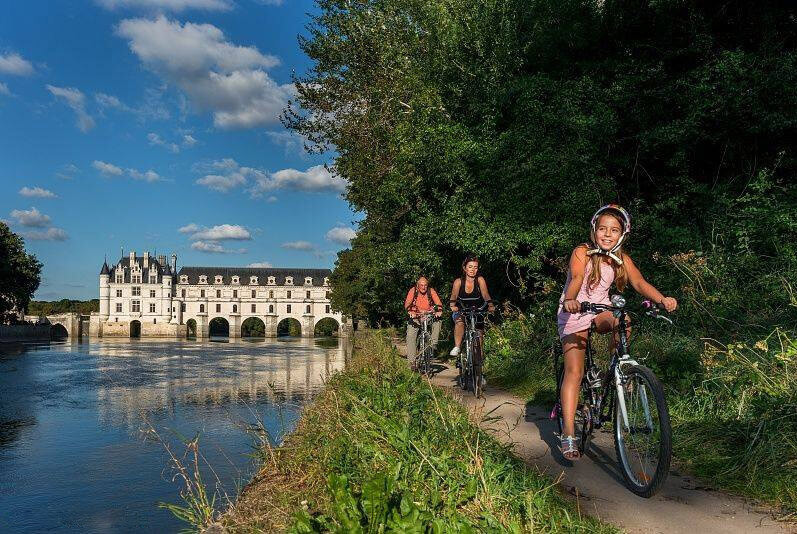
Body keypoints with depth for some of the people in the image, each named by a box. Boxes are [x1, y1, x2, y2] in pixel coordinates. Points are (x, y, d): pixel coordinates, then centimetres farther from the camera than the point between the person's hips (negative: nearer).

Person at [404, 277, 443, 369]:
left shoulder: (431, 291, -7)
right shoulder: (413, 291, -8)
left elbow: (439, 303, -14)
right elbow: (407, 304, -17)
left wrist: (439, 311, -36)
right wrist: (411, 312, -37)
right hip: (416, 316, -1)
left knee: (437, 322, -29)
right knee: (410, 336, -14)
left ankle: (434, 343, -14)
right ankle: (412, 361, -11)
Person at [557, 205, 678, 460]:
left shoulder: (622, 259, -4)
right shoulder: (582, 253, -16)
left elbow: (639, 283, -18)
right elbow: (576, 279, -33)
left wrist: (662, 299, -37)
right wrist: (570, 300, -55)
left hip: (601, 312, 4)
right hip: (574, 314, -3)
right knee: (574, 371, -15)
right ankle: (568, 435, -13)